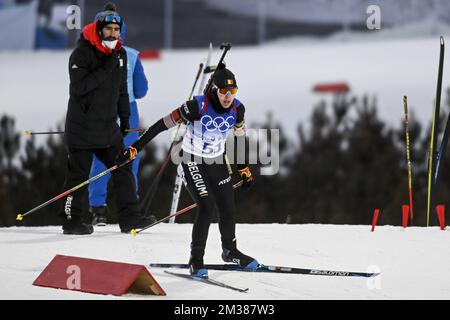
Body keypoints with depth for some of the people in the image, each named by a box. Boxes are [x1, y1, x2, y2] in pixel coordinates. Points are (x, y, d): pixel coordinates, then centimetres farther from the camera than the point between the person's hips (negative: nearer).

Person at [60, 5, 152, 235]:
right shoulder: (82, 53, -13)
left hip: (108, 126, 7)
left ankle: (129, 217, 8)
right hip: (82, 126, -7)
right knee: (79, 173, -1)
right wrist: (104, 70, -26)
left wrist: (124, 117, 17)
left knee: (123, 167, 4)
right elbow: (78, 87, -23)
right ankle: (72, 220, 9)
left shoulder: (120, 54, 8)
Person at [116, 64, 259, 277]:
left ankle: (230, 251, 34)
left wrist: (245, 170, 15)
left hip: (217, 163, 5)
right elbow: (163, 124, -21)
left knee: (228, 210, 7)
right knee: (207, 207, -19)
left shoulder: (237, 109, -11)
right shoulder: (197, 107, -26)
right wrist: (134, 149, -22)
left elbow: (240, 137, 9)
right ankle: (196, 261, -7)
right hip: (192, 163, -5)